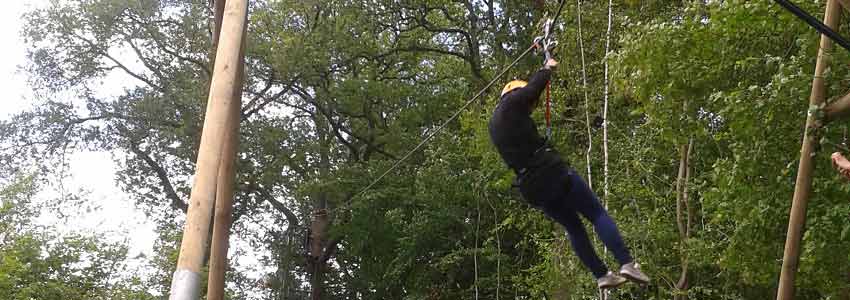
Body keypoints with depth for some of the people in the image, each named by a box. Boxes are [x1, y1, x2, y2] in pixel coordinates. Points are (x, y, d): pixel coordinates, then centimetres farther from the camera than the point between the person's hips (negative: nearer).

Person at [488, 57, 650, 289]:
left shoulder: (494, 125, 21)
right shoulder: (510, 103, -2)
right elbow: (534, 86, 7)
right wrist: (548, 68, 25)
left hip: (531, 188, 8)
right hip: (551, 172, -8)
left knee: (573, 227, 19)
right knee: (597, 214, 0)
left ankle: (601, 275, 17)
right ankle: (626, 263, -11)